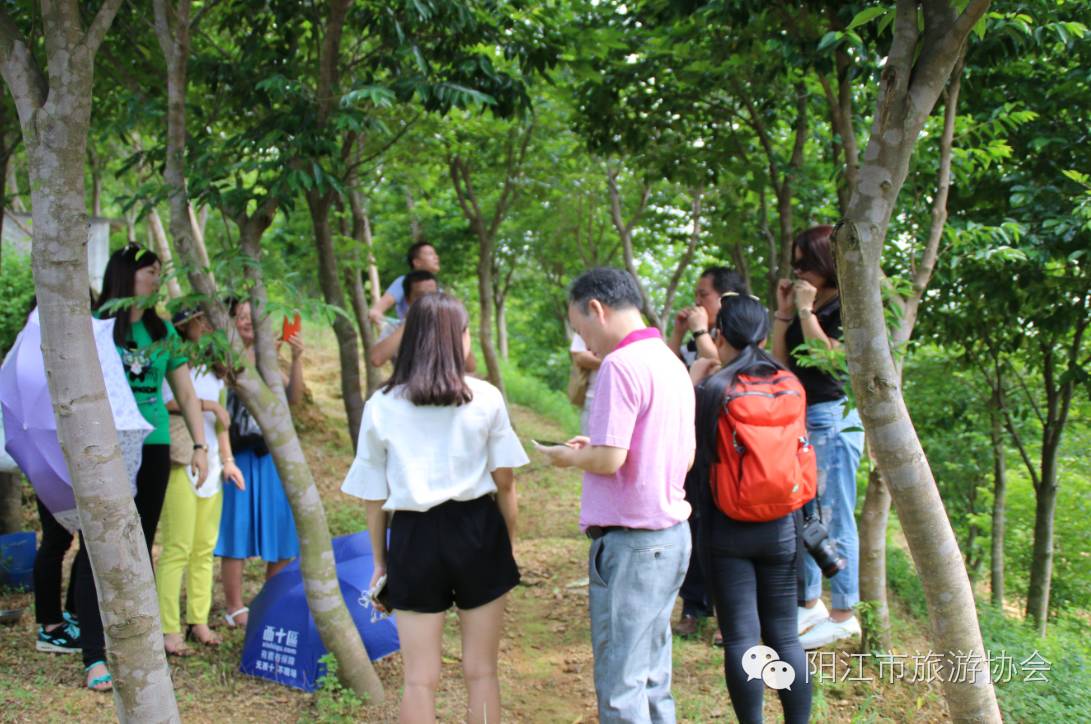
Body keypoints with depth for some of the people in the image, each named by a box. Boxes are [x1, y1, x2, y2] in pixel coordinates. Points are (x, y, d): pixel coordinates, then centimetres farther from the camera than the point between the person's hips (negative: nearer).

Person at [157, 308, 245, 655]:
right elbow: (164, 402, -24)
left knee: (205, 548, 8)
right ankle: (169, 629, -4)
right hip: (180, 461, -7)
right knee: (177, 548, -9)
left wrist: (227, 460, 20)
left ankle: (199, 620, 15)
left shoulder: (214, 369, 19)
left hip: (210, 464, 8)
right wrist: (207, 404, -18)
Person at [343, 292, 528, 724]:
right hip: (477, 530, 0)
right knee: (482, 672, 11)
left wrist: (380, 561, 14)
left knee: (420, 680, 9)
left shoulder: (381, 406, 0)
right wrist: (509, 541, 12)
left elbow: (374, 497, 3)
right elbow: (504, 482, -1)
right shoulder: (486, 398, -2)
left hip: (415, 537, 0)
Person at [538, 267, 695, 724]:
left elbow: (609, 459, -23)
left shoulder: (621, 364, -17)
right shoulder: (672, 363, 11)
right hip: (671, 536, 9)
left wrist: (571, 457, -2)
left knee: (620, 686, 0)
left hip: (631, 543, -9)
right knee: (651, 678, 17)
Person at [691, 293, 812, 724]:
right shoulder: (790, 385, 0)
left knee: (741, 638, 4)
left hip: (728, 530, -3)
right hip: (781, 528, 3)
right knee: (785, 635, 11)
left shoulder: (713, 389, -11)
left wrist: (691, 381, 5)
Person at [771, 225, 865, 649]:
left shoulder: (846, 306, -10)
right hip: (801, 418, 9)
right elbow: (780, 362, 10)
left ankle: (843, 616, 8)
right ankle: (809, 604, 27)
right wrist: (783, 312, 4)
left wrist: (806, 311, -15)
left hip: (833, 418, -9)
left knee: (834, 518, -3)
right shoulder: (804, 303, 12)